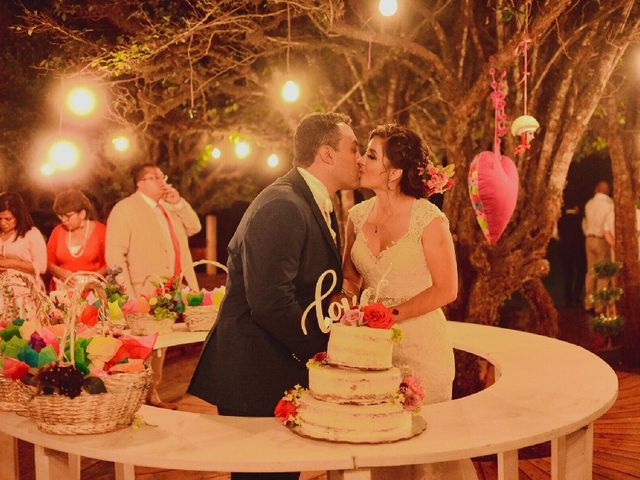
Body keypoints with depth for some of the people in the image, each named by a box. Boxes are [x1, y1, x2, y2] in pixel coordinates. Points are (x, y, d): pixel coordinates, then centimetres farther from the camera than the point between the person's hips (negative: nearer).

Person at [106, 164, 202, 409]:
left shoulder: (170, 207, 17)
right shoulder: (125, 209, -7)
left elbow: (194, 227, 17)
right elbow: (114, 255, -12)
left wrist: (178, 202, 4)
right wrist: (128, 293, -19)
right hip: (144, 294, -7)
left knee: (160, 344, 13)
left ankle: (152, 393, 22)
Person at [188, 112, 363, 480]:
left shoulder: (318, 205, 13)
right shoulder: (282, 207, -20)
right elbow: (271, 302, -26)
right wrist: (324, 351, -16)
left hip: (287, 372, 9)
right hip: (255, 380, -9)